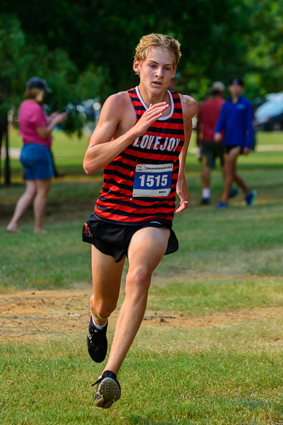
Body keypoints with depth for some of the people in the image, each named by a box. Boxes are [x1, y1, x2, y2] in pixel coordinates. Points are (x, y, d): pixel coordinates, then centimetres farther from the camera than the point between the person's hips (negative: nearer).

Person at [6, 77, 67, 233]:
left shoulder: (24, 106, 13)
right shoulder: (35, 108, -17)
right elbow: (44, 134, -16)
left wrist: (49, 120, 17)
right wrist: (55, 122, -3)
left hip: (26, 150, 9)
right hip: (39, 151, -9)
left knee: (31, 191, 8)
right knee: (43, 191, 0)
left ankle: (13, 223, -3)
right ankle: (38, 228, 3)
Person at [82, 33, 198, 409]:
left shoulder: (186, 107, -2)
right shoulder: (119, 104, -13)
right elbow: (90, 163, -21)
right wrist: (136, 130, -29)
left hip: (156, 218, 0)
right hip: (111, 213, 0)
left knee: (140, 275, -30)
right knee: (105, 304, 13)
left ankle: (110, 374, -33)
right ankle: (97, 323, 55)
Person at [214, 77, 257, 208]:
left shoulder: (246, 104, -1)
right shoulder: (226, 105, 13)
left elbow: (249, 125, -3)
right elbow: (221, 121, 7)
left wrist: (248, 145, -10)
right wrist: (217, 132, -16)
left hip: (239, 142, -6)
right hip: (227, 142, 6)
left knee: (228, 170, -15)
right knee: (231, 172, 10)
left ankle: (224, 200, -13)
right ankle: (248, 193, 30)